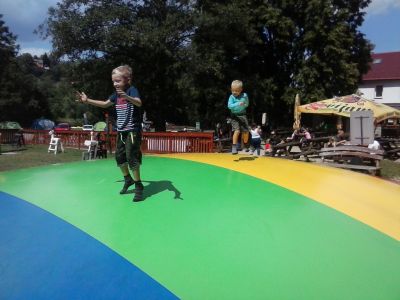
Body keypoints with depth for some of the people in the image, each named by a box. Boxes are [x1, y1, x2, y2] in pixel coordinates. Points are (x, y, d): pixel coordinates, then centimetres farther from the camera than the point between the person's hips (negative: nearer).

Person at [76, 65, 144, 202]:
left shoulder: (132, 90, -15)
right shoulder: (116, 94, 10)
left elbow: (139, 102, -37)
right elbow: (105, 104, 26)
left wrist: (127, 97, -57)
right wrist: (87, 100, 21)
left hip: (133, 131, -9)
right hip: (121, 131, 9)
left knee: (131, 157, -13)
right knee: (119, 156, 12)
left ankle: (138, 186, -2)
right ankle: (128, 179, 32)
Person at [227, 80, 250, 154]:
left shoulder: (244, 95, 0)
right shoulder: (231, 97, -9)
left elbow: (247, 104, 16)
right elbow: (229, 106, -24)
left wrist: (244, 105, -1)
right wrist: (238, 104, -32)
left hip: (242, 115, 4)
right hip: (235, 116, -4)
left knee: (246, 131, 8)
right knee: (237, 130, -19)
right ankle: (234, 146, -12)